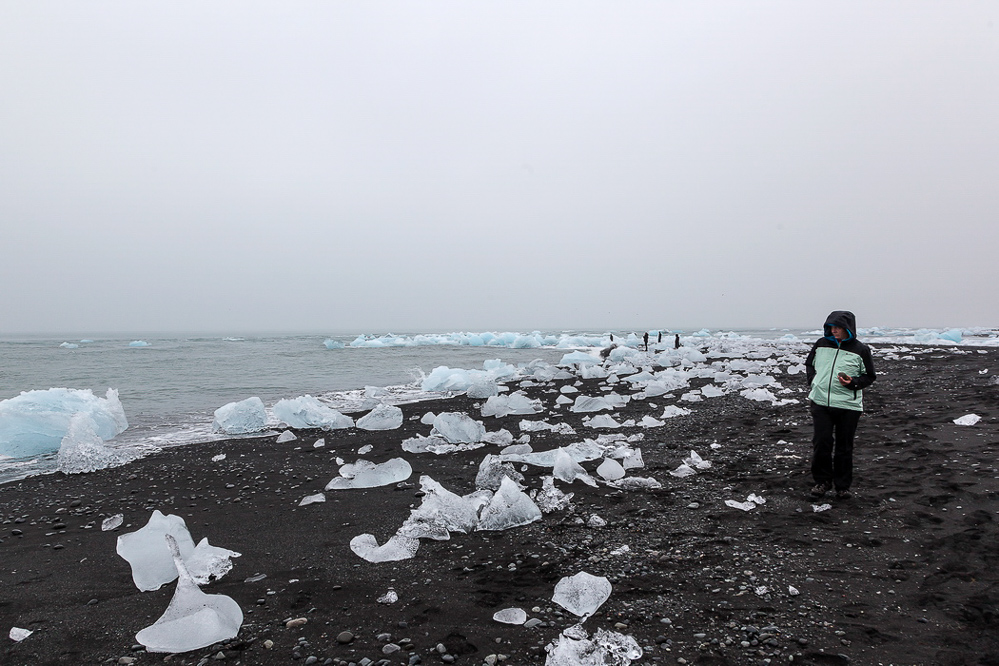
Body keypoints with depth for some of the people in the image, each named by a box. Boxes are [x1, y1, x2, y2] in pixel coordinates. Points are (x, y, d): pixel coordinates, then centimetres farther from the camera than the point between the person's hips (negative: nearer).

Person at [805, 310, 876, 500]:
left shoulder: (860, 349, -1)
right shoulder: (821, 344, 7)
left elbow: (869, 376, 7)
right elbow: (809, 364, 22)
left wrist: (853, 383, -12)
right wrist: (813, 382, 7)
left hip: (848, 406, -2)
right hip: (820, 402, 2)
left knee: (844, 447, 6)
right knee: (821, 443, -2)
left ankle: (843, 486, 21)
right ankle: (822, 481, 16)